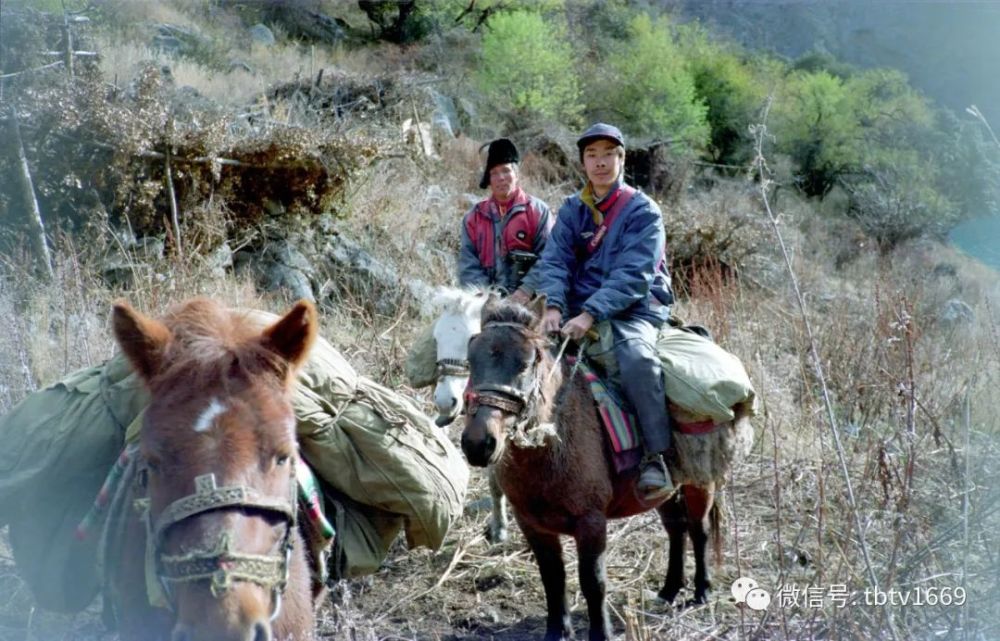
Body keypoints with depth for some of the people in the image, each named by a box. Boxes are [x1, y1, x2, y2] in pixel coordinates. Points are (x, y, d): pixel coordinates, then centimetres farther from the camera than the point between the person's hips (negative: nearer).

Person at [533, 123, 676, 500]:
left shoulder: (642, 211, -2)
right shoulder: (572, 210, 13)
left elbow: (633, 275, -14)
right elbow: (555, 261, 2)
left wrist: (590, 314, -26)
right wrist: (554, 305, -19)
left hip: (634, 309, -5)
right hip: (580, 310, 5)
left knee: (636, 356, -35)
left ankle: (655, 457, -28)